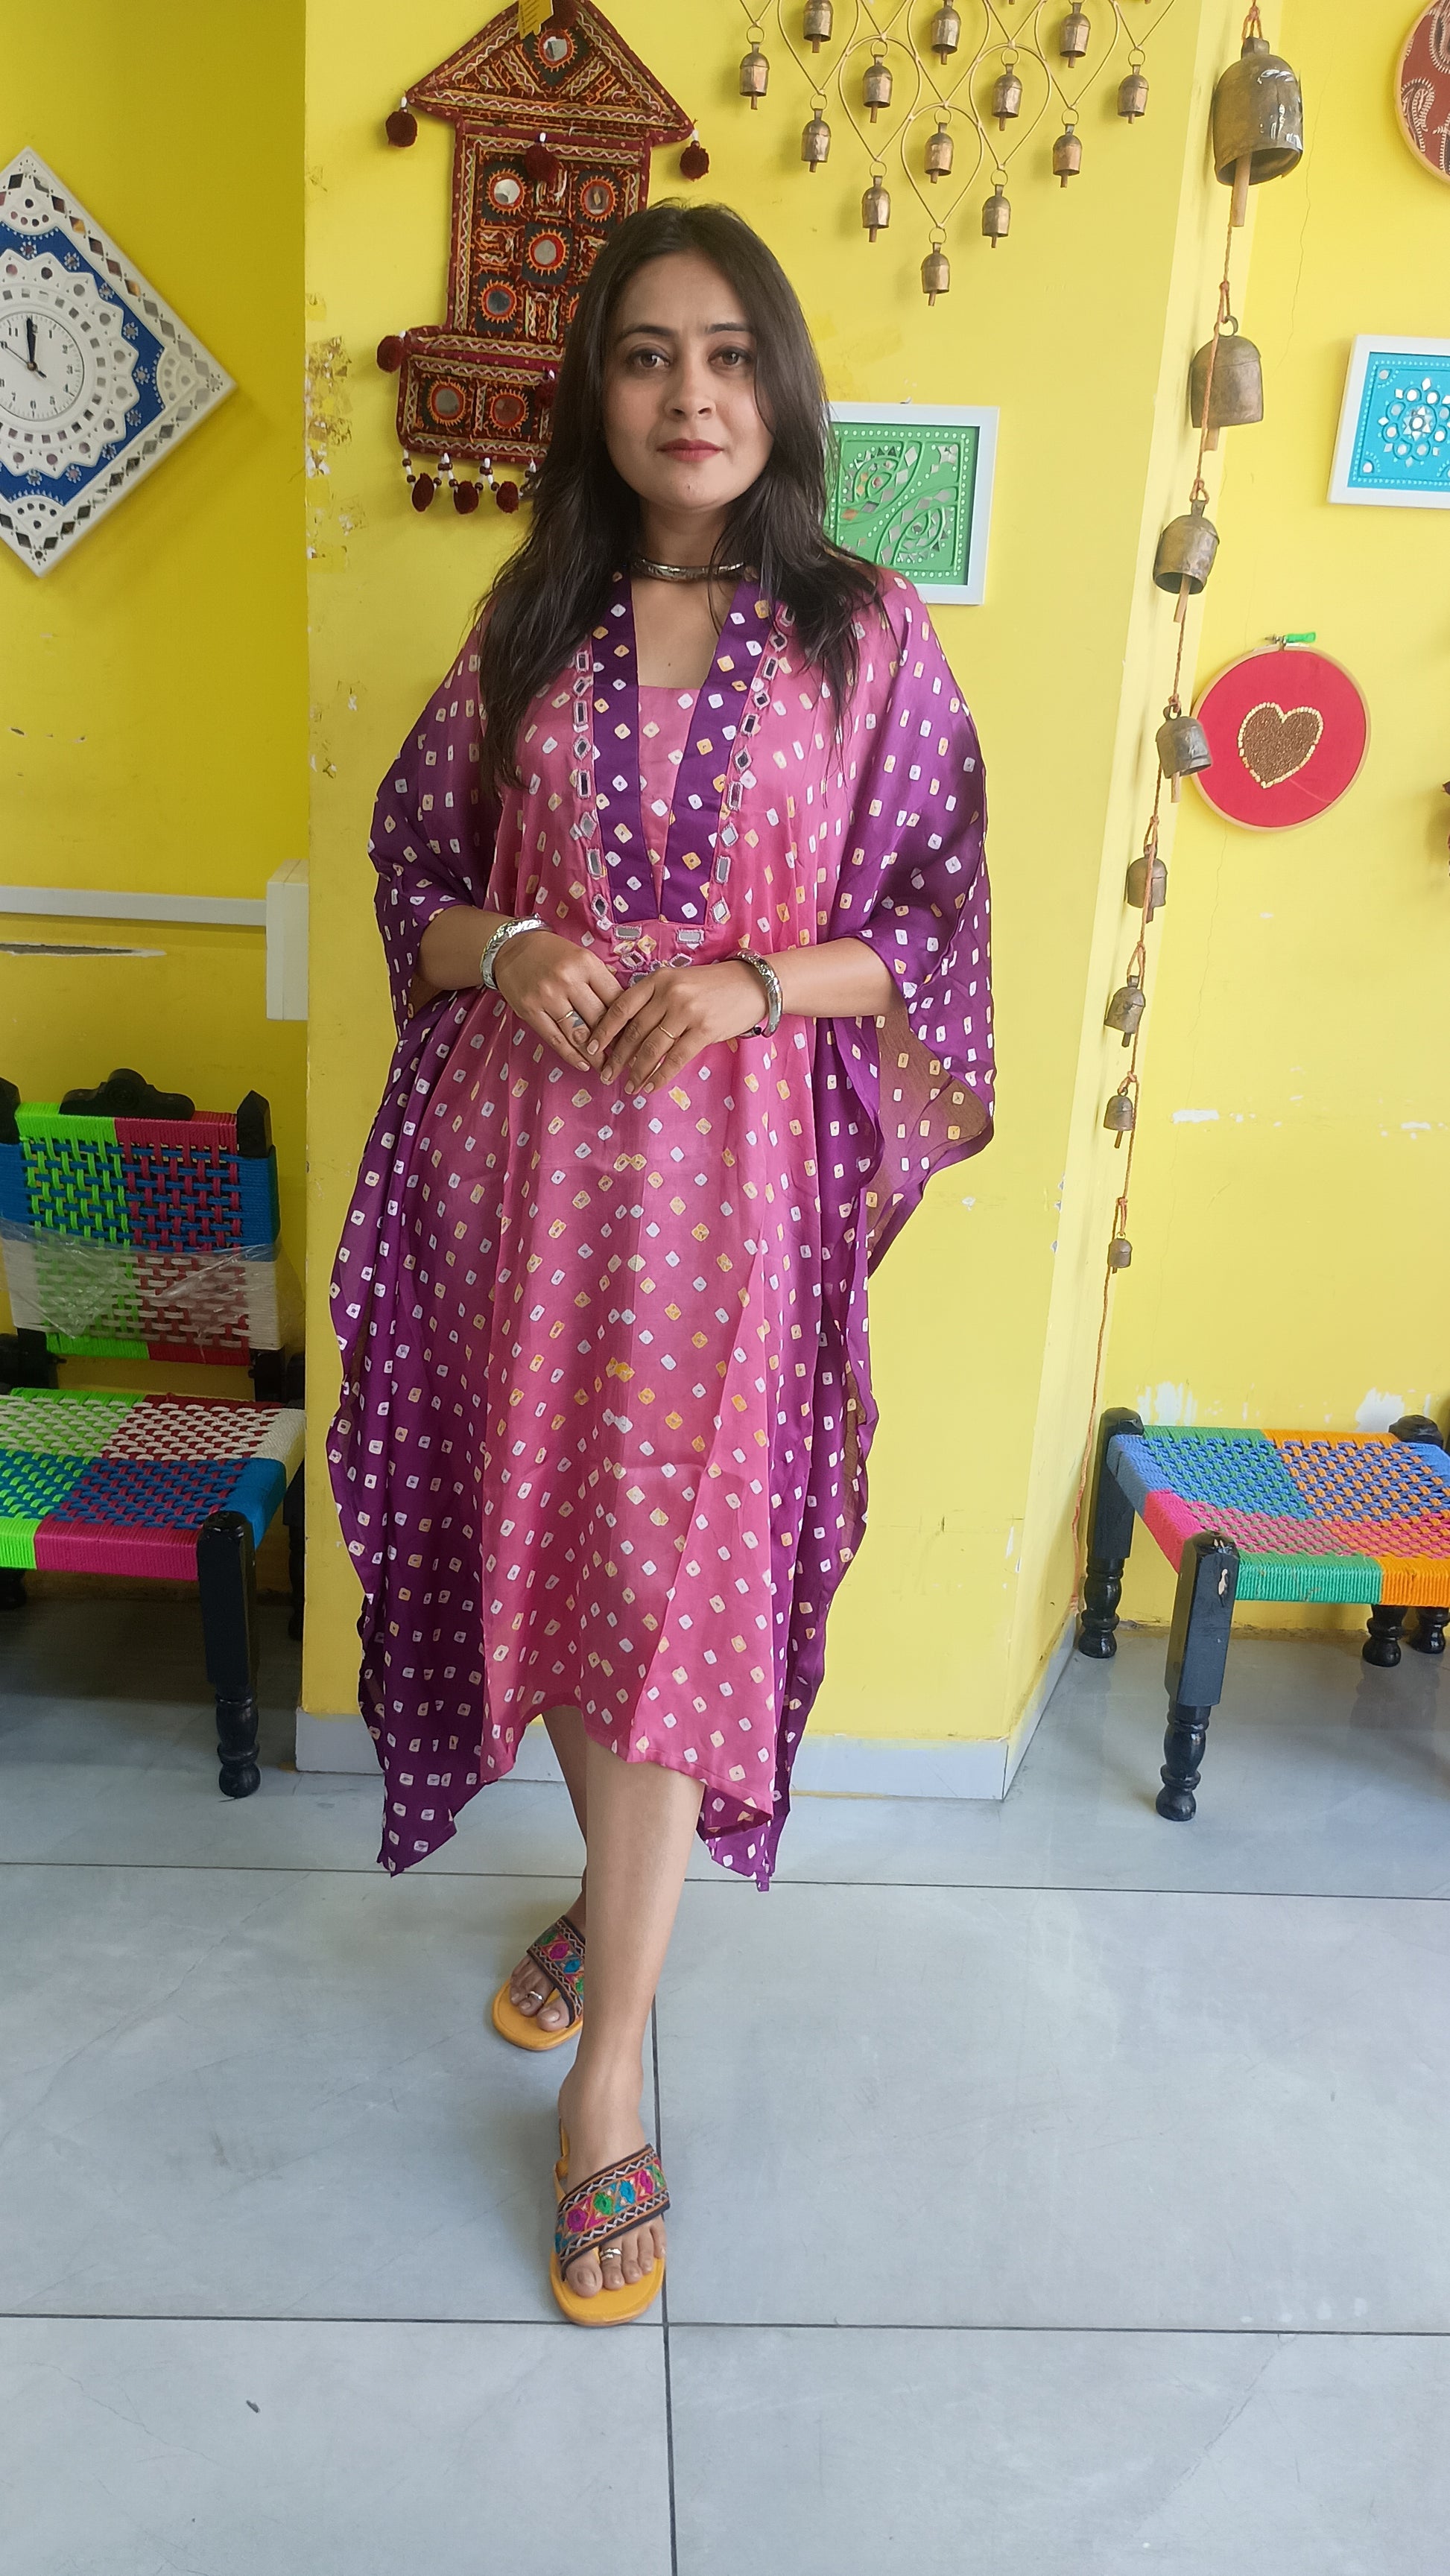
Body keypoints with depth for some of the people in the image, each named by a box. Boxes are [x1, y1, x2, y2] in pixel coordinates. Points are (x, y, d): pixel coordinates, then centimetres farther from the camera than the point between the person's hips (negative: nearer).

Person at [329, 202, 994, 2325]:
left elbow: (935, 924, 2)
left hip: (733, 1171, -3)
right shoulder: (531, 625, 9)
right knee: (548, 1541, 12)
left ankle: (611, 2064, 12)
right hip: (526, 1158, 3)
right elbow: (414, 875, 12)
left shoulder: (867, 634, 2)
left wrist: (762, 981, -15)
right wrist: (504, 948, -9)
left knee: (671, 1579, -2)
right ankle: (623, 1889, 38)